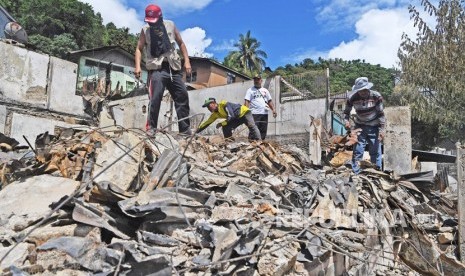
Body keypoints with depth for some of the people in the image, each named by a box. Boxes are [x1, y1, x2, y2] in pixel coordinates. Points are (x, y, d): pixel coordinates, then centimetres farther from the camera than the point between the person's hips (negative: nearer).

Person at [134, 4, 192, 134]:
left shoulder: (170, 25, 9)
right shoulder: (145, 30, 6)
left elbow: (181, 43, 16)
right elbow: (139, 49, 6)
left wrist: (187, 61, 5)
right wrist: (138, 66, -10)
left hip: (173, 67, 3)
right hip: (157, 68, -3)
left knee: (182, 96, 1)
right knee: (155, 98, -17)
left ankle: (185, 129, 8)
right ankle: (151, 127, -12)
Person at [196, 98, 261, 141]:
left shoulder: (223, 104, -26)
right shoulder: (215, 114, 1)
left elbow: (231, 117, -29)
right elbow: (207, 123, 9)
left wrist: (221, 124, -21)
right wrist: (197, 131, 10)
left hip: (244, 112, -8)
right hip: (237, 117, 8)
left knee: (251, 125, -28)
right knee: (226, 128, -3)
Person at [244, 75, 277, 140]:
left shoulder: (265, 90, 20)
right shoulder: (250, 90, 5)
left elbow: (270, 101, 20)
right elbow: (246, 101, -5)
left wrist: (273, 109, 5)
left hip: (264, 113, 5)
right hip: (255, 114, -5)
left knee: (263, 132, 7)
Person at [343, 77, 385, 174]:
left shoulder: (376, 96, -16)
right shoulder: (352, 98, -13)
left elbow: (381, 114, -10)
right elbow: (346, 112, 3)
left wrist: (381, 130, -13)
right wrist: (346, 121, -17)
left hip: (374, 127, -1)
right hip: (360, 126, 1)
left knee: (375, 152, 4)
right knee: (357, 151, -1)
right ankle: (355, 174, 7)